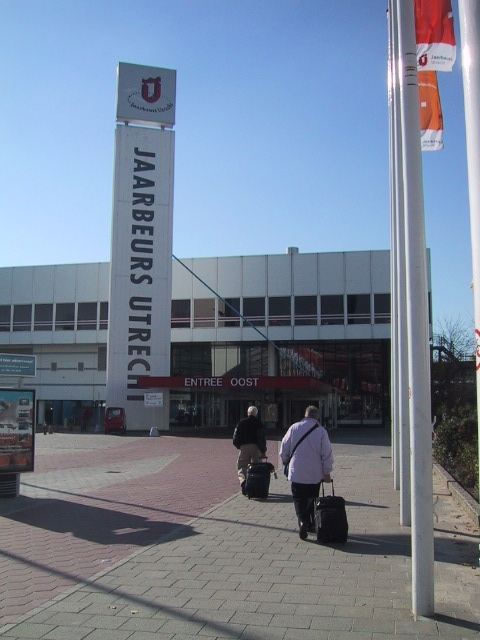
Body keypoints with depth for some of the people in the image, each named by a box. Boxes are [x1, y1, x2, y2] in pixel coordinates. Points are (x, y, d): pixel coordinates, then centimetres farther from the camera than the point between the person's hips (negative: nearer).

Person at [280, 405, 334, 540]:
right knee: (312, 499, 18)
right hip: (315, 473, 1)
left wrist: (286, 462, 21)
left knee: (299, 500, 4)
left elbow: (284, 449, 2)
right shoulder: (321, 431, -7)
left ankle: (302, 521, -17)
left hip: (297, 472, -1)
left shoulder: (294, 428, -5)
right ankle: (311, 524, 22)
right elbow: (327, 453, -6)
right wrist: (327, 472, 4)